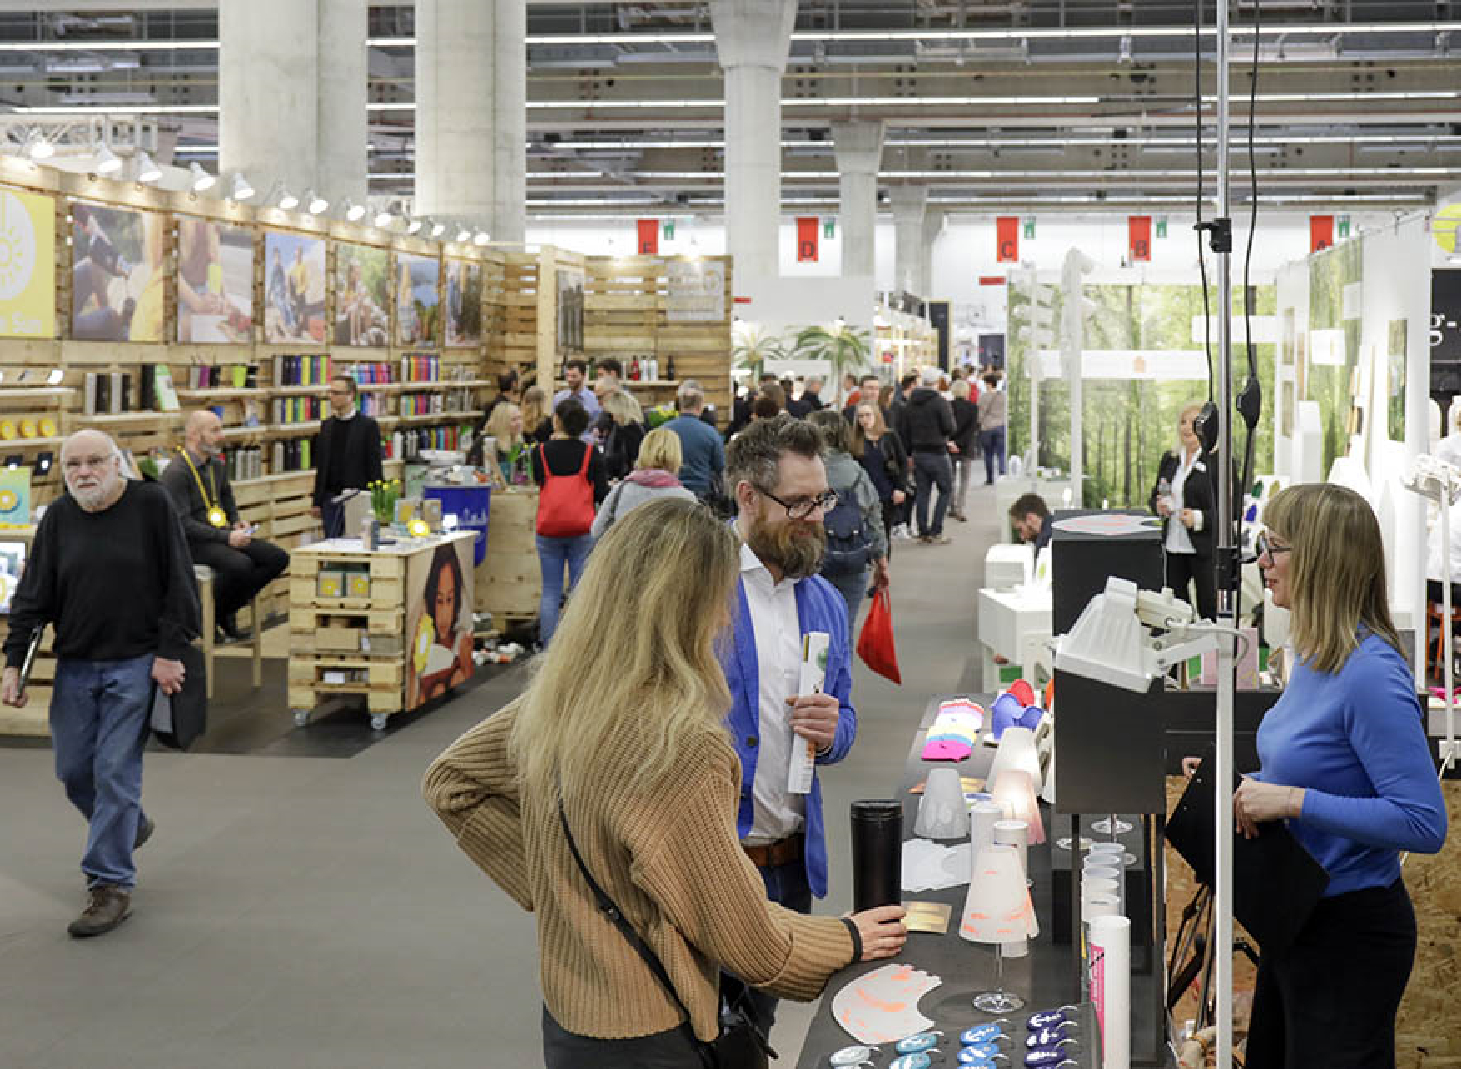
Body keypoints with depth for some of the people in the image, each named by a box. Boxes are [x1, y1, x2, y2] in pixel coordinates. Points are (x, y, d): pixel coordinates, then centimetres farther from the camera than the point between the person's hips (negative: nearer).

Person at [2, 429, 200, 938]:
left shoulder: (151, 504, -7)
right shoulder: (59, 517, 5)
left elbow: (179, 583, -6)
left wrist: (169, 652, -11)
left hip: (136, 664, -5)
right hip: (75, 665, 5)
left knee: (115, 773, -6)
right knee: (73, 771, 11)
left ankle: (112, 885, 4)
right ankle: (130, 826, 39)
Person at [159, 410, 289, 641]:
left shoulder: (217, 466, 14)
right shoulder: (176, 473, -14)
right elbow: (182, 523, -19)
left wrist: (237, 522, 9)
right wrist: (226, 537, -22)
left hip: (222, 533, 9)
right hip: (191, 542, -9)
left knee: (278, 558, -8)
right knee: (240, 565, -34)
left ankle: (226, 608, 0)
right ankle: (211, 614, -10)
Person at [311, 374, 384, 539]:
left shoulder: (368, 425, -5)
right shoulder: (327, 425, 11)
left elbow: (374, 467, -5)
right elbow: (320, 466, 14)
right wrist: (317, 502, 10)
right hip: (330, 499, 5)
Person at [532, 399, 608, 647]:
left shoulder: (541, 452, 0)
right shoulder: (591, 453, -3)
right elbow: (601, 493, -3)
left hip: (548, 530, 1)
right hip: (583, 530, -1)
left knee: (550, 590, 7)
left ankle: (548, 647, 5)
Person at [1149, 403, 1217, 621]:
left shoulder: (1216, 461, -7)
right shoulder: (1169, 460, 13)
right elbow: (1155, 495, 22)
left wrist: (1199, 518, -21)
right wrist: (1159, 506, -1)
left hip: (1204, 548, -6)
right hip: (1173, 548, 6)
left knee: (1208, 609, 0)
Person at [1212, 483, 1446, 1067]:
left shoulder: (1372, 674, -25)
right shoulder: (1311, 655, 4)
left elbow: (1423, 822, -28)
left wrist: (1294, 801, -29)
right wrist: (1237, 780, 4)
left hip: (1351, 932, -10)